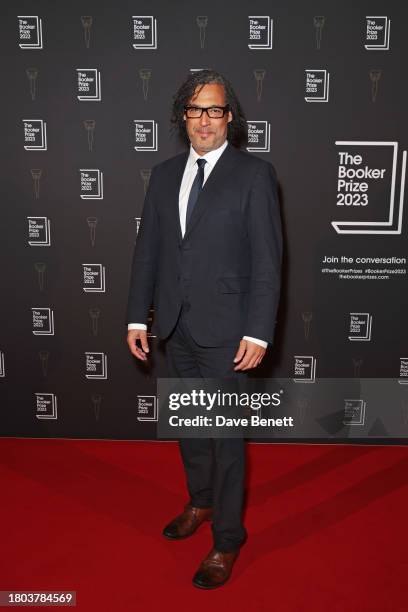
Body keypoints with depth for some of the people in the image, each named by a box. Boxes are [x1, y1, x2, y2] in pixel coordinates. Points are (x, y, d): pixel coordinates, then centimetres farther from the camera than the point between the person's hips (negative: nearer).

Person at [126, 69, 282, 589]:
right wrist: (137, 316, 4)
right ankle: (200, 502, 44)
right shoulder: (164, 174, 9)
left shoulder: (254, 174, -6)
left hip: (225, 330, -5)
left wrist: (257, 333, -15)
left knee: (226, 434, 5)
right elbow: (148, 249, 8)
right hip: (175, 326, 5)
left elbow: (267, 260, -10)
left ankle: (227, 539, 24)